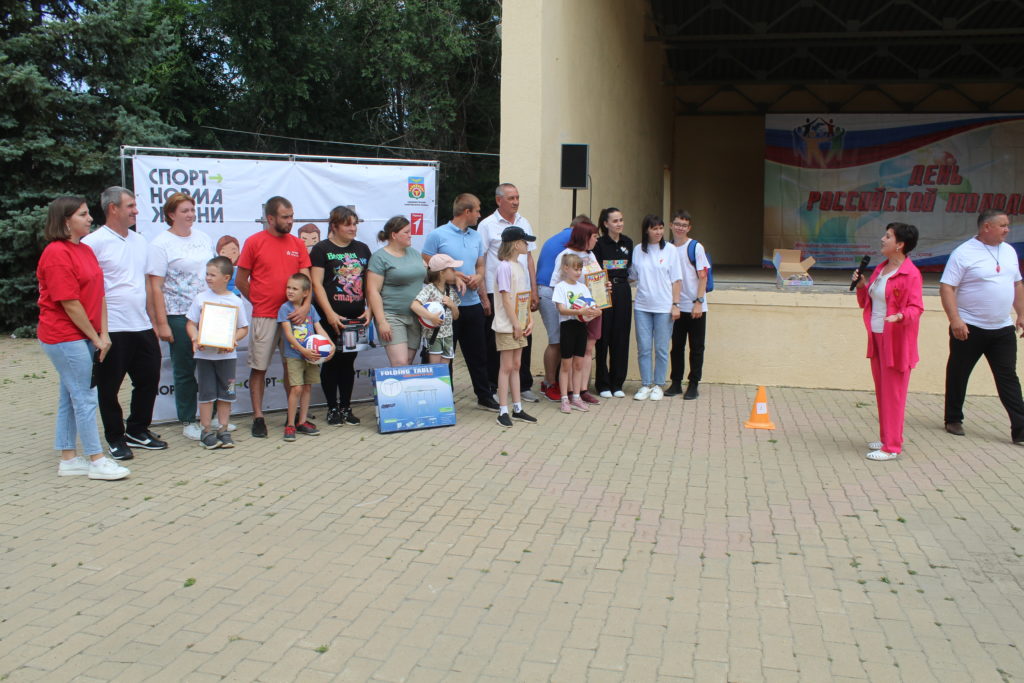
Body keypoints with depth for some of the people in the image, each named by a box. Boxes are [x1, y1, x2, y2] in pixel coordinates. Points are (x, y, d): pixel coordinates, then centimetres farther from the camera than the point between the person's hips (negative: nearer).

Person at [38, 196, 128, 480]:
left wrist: (104, 334, 2)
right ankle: (96, 461, 4)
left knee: (69, 397, 13)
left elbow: (99, 295, 10)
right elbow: (69, 304, -18)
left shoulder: (86, 251, 13)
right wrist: (95, 338, -11)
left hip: (85, 337, 9)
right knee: (85, 398, -4)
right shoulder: (56, 254, -15)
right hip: (65, 337, -9)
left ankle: (68, 459, 21)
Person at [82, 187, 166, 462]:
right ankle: (115, 439, 18)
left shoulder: (139, 241, 13)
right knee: (110, 386, 5)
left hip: (142, 327, 7)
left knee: (148, 380, 13)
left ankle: (138, 431, 29)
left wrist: (152, 320, 15)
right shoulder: (94, 242, -9)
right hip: (112, 329, -7)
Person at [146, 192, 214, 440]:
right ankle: (187, 421, 15)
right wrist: (162, 323, -13)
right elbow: (156, 287, -8)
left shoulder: (203, 238, 11)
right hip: (179, 316, -5)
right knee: (184, 371, 4)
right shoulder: (160, 244, -5)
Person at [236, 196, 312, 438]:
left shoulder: (297, 244, 8)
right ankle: (258, 418, 11)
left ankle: (295, 415, 19)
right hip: (263, 317, -3)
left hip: (293, 315, 3)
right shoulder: (254, 242, -2)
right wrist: (259, 301, 1)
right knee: (258, 368, 2)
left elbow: (305, 278, 3)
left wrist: (305, 305, -11)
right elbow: (240, 280, 2)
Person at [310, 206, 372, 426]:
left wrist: (369, 309, 1)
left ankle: (346, 407, 19)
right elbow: (317, 284, -8)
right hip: (331, 318, -4)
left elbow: (369, 282, 14)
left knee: (349, 362, 10)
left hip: (356, 317, 4)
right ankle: (332, 408, 14)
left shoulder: (362, 249, 12)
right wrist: (330, 314, -15)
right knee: (331, 362, 3)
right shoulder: (322, 249, -2)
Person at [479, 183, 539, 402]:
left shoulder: (524, 223, 12)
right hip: (496, 292, -4)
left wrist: (534, 291, 11)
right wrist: (483, 295, -10)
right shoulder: (487, 225, -3)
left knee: (524, 338, 7)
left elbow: (529, 257, 16)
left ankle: (524, 385, 18)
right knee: (495, 341, 4)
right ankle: (490, 387, 14)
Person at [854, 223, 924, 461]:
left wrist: (900, 316, -35)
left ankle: (892, 447, 3)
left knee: (893, 394, -3)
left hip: (896, 341, -9)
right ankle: (887, 439, 26)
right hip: (877, 337, 9)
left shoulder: (910, 274, -14)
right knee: (881, 392, 15)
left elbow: (915, 307, -16)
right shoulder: (881, 268, 12)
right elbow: (867, 301, 19)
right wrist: (861, 285, 2)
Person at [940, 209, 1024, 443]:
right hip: (969, 328, -5)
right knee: (958, 375, 7)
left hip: (1003, 329, 5)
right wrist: (955, 319, -23)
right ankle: (953, 420, 23)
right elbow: (946, 287, -15)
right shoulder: (964, 253, -10)